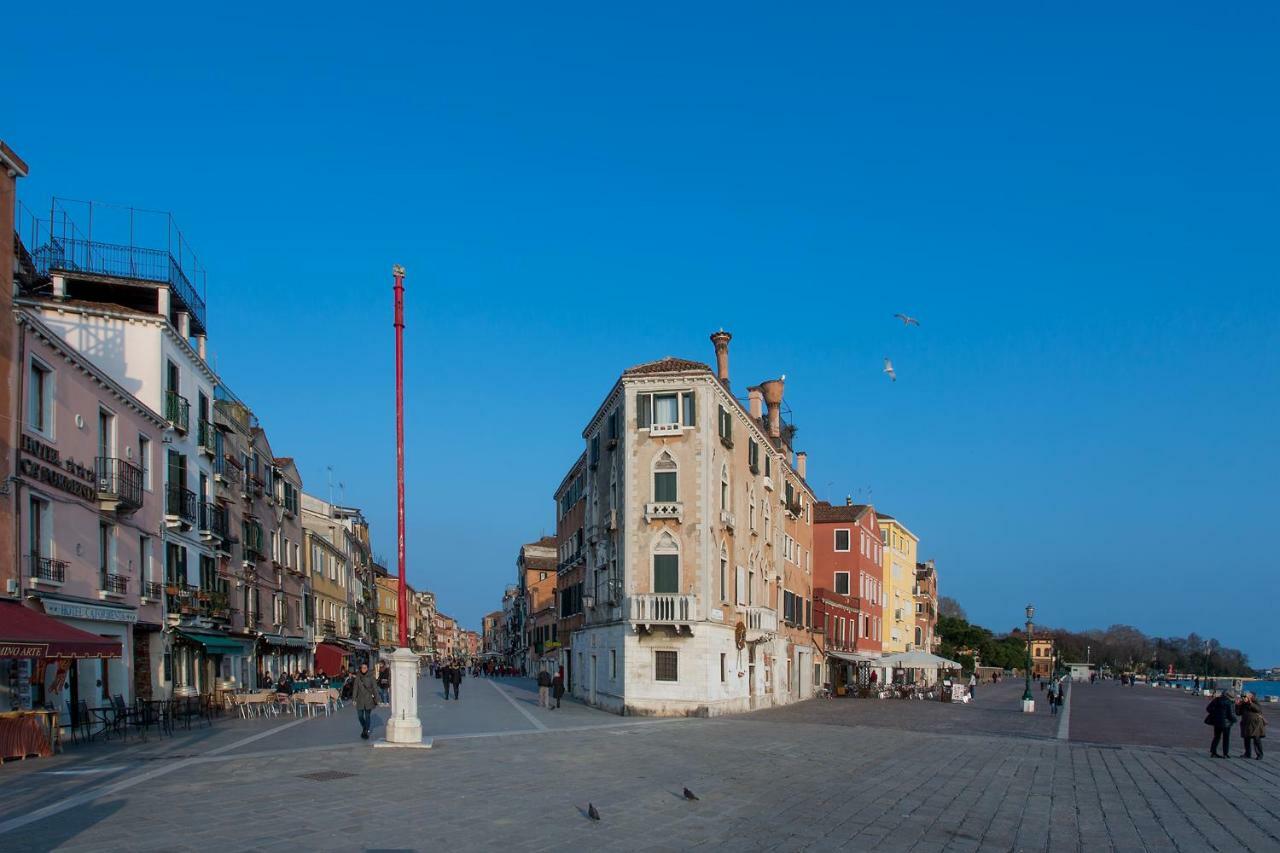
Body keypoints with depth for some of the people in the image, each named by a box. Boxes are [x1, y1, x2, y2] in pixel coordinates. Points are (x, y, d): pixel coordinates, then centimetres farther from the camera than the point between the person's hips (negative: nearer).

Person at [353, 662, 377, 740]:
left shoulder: (370, 676, -4)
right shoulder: (358, 677, 2)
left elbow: (374, 688, -1)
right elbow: (355, 688, 5)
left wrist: (376, 699, -2)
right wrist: (354, 698, 1)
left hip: (369, 698, -2)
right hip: (360, 699, 2)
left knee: (367, 716, -1)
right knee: (360, 715, 3)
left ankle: (366, 731, 6)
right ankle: (364, 728, 30)